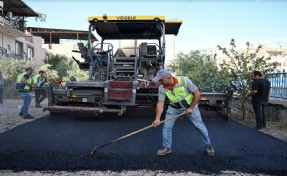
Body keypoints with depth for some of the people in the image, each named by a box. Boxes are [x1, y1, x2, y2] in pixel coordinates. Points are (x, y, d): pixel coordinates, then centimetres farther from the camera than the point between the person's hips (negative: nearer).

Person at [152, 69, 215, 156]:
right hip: (174, 107, 3)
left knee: (200, 126, 3)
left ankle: (208, 145, 26)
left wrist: (191, 108, -20)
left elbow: (197, 93, -21)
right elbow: (160, 103, -20)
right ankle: (166, 147, 18)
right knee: (166, 127, -2)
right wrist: (157, 119, -31)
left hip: (190, 106, -3)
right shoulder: (162, 88, -19)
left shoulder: (184, 80, -30)